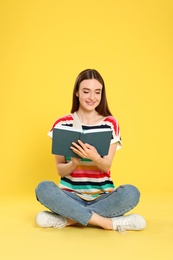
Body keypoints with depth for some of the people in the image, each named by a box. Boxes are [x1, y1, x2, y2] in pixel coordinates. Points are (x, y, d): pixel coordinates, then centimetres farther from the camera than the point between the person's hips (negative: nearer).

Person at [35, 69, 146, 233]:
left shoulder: (110, 123, 0)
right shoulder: (62, 124, -1)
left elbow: (107, 166, -6)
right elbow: (60, 170, -1)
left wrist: (94, 157, -30)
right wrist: (73, 164, -25)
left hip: (102, 197, 1)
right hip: (71, 196, 0)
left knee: (131, 193, -29)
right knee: (43, 188, -30)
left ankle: (68, 218, -22)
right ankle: (110, 223, -27)